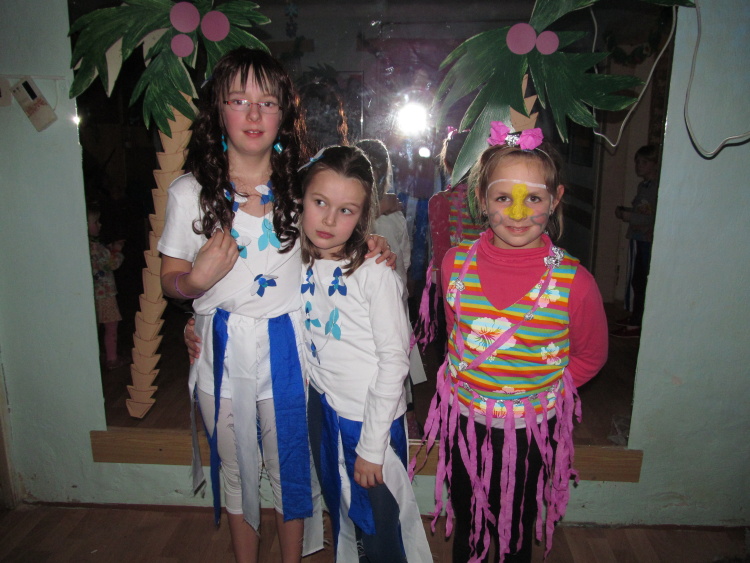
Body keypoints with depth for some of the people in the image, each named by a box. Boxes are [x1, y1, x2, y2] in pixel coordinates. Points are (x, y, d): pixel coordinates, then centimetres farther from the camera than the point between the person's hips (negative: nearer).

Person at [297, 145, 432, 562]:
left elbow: (394, 361, -18)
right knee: (342, 513, 24)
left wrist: (372, 447, -15)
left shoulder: (375, 271, -20)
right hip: (323, 406, 6)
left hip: (373, 416, -5)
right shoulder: (299, 263, -3)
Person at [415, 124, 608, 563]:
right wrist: (468, 380, 3)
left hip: (531, 431, -2)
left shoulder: (574, 281, -18)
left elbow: (591, 356, -1)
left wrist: (541, 389, -8)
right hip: (464, 423, 2)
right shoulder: (456, 263, -10)